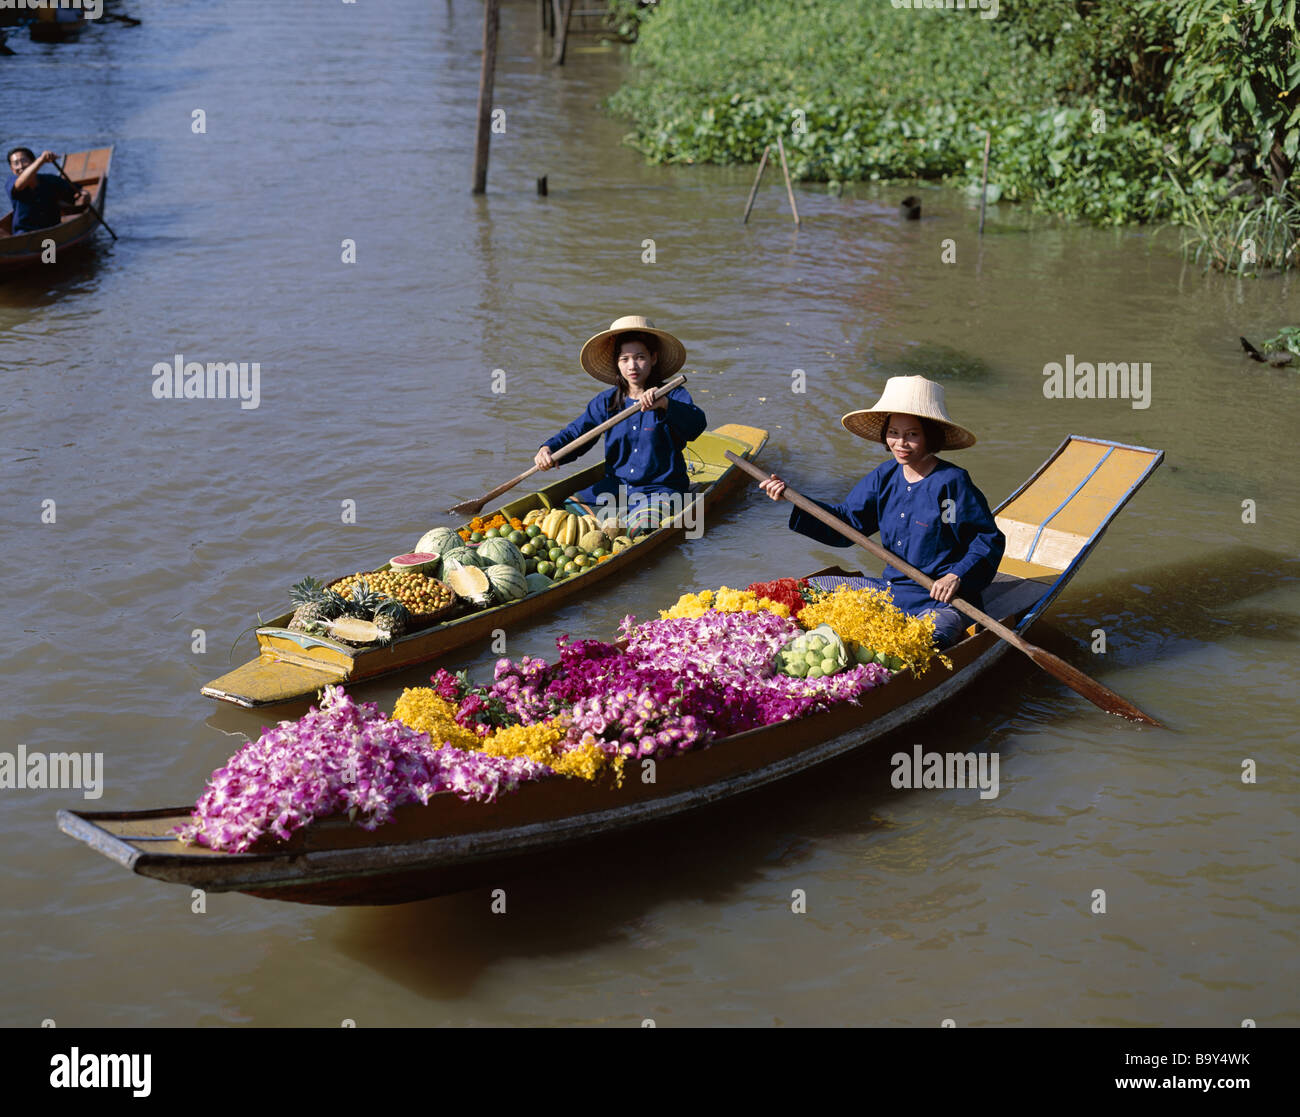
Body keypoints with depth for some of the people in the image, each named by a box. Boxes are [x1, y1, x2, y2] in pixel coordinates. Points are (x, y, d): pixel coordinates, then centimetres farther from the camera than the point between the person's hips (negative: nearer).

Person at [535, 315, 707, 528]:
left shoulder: (674, 396, -7)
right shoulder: (607, 401, 8)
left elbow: (697, 425, -27)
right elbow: (574, 433, 5)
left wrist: (665, 404, -47)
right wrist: (548, 449, -18)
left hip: (659, 489, -5)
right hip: (615, 485, 5)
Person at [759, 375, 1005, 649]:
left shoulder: (951, 482, -13)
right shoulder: (885, 475, 7)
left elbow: (989, 539, -9)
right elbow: (845, 522, 12)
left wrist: (957, 577, -24)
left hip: (940, 599, -7)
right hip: (890, 589, 7)